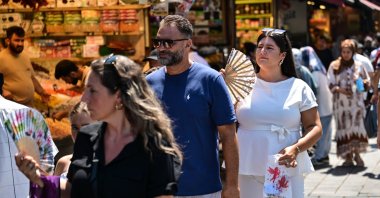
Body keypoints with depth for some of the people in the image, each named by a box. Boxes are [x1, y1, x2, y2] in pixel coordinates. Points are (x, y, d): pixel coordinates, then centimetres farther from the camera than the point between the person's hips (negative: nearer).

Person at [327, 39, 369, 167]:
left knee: (357, 127, -9)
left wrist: (365, 82, -8)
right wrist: (341, 90, -16)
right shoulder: (334, 66, 6)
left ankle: (357, 154, 1)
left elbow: (367, 81, 15)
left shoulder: (358, 66, 9)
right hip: (341, 102, 0)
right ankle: (348, 156, 7)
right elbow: (331, 85, 1)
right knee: (344, 128, 0)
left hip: (356, 102, 0)